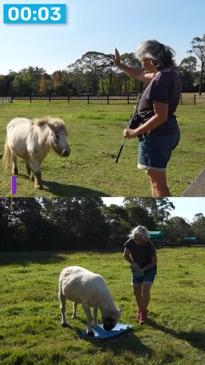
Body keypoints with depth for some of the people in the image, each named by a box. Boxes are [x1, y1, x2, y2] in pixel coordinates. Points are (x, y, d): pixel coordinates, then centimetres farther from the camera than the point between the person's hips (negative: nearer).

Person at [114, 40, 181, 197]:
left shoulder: (161, 80, -23)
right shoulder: (168, 73, 8)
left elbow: (160, 116, -26)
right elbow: (140, 75, 26)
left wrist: (135, 132, -19)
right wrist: (120, 65, 23)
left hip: (157, 135, -11)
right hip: (166, 132, 11)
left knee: (159, 183, -4)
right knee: (156, 178, 23)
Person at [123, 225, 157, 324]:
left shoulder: (149, 246, -28)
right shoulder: (130, 242, -19)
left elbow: (154, 261, -16)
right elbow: (126, 255, -4)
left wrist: (144, 269, -24)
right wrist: (133, 263, -19)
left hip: (149, 269, -4)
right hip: (137, 269, 4)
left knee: (145, 290, -16)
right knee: (136, 291, 4)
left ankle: (144, 312, -2)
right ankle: (140, 310, 25)